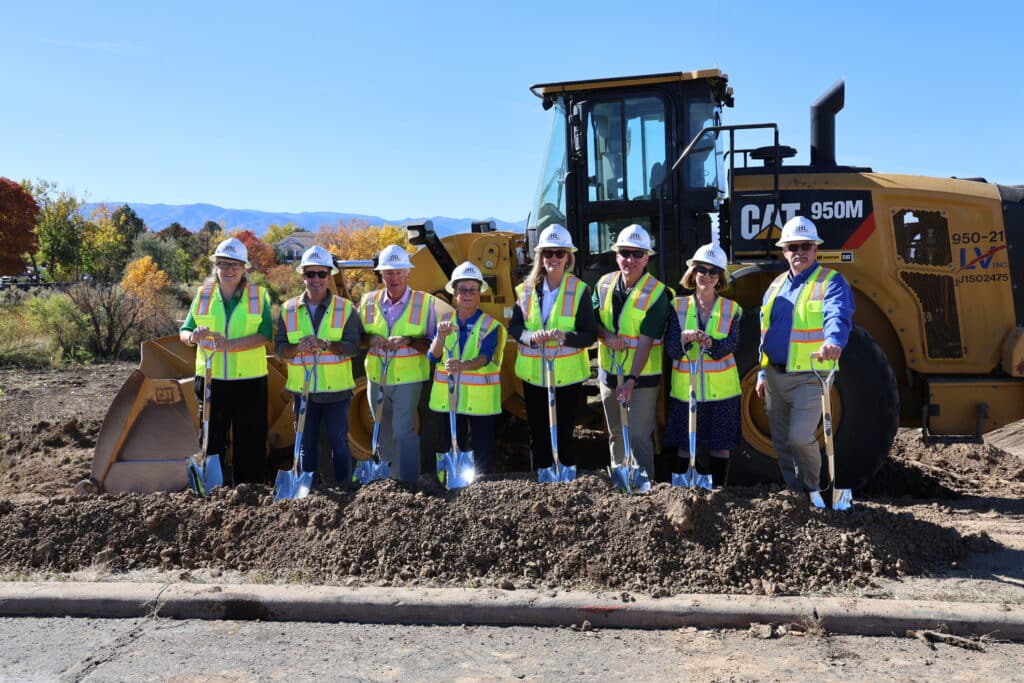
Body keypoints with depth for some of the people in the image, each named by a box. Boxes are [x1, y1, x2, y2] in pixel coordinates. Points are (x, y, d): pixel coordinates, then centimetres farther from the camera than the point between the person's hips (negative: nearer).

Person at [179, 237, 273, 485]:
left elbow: (265, 334, -11)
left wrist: (230, 344, -25)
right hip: (211, 379, 2)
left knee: (250, 442, 3)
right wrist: (192, 337, -18)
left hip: (249, 380, -2)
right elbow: (183, 332, 6)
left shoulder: (259, 295, 0)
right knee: (211, 439, 8)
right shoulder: (203, 294, 8)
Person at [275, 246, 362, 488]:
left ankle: (344, 490, 17)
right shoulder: (288, 309, 4)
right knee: (306, 445, 12)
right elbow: (280, 348, 2)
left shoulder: (346, 308, -2)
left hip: (336, 389, -2)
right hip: (302, 389, 2)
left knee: (339, 444, 4)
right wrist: (298, 348, -20)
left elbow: (353, 345, -9)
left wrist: (325, 344, -25)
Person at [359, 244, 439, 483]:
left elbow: (434, 343, -4)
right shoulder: (368, 301, 2)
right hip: (376, 378, 4)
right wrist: (371, 339, -12)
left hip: (408, 379, -4)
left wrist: (409, 341, -21)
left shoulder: (425, 302, -6)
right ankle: (389, 481, 31)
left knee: (404, 432, -10)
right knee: (384, 434, 15)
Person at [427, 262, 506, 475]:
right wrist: (441, 337, -22)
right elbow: (433, 356, -2)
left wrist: (463, 366, -39)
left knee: (483, 449, 0)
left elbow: (485, 357, -19)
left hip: (480, 398, -3)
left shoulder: (490, 325, -3)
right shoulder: (444, 321, 8)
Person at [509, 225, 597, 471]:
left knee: (564, 434, 3)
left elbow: (590, 335, -7)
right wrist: (531, 337, -18)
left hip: (568, 376, -3)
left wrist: (564, 336, -26)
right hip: (533, 374, 3)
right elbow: (514, 326, 4)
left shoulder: (580, 290, -5)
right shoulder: (526, 289, 3)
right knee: (537, 434, 12)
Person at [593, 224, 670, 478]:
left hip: (641, 377, -5)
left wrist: (632, 379, -25)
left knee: (639, 437, -8)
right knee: (616, 435, 18)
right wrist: (606, 335, -14)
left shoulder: (656, 293, -14)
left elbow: (646, 341, -19)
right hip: (609, 372, 5)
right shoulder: (604, 284, 2)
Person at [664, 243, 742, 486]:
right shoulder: (678, 306, 2)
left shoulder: (731, 309, 3)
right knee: (685, 448, 6)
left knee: (720, 446, 7)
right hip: (685, 388, 0)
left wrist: (710, 343, -33)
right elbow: (670, 350, -5)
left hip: (721, 390, 0)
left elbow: (731, 345, -13)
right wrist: (685, 338, -27)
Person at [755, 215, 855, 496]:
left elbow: (837, 316, -26)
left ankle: (812, 487, 12)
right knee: (781, 442, 13)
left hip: (809, 377, -6)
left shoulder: (831, 281, -6)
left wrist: (832, 341, -47)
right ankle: (793, 491, 29)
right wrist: (762, 373, 16)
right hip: (775, 376, 6)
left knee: (800, 437, -15)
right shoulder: (777, 285, 14)